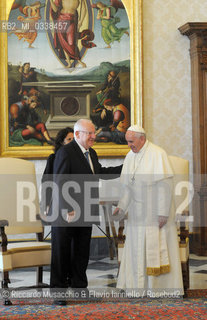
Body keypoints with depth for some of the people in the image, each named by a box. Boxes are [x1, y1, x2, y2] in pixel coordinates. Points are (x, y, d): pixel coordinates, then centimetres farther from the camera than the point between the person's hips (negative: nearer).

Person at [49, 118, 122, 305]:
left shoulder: (92, 153, 12)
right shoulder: (65, 153, -15)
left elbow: (101, 173, 22)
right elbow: (60, 184, -19)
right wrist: (67, 210, -23)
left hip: (85, 212, 8)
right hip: (66, 212, -8)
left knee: (82, 252, 14)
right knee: (61, 252, 2)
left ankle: (80, 288, 24)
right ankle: (58, 290, 11)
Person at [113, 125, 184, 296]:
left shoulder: (157, 154, -13)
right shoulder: (130, 157, 8)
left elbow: (165, 185, -16)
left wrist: (163, 213, -19)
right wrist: (121, 206, 1)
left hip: (156, 211, -6)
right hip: (138, 213, 6)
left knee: (158, 247, -1)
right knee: (137, 248, 7)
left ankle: (161, 287, 7)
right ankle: (141, 284, 16)